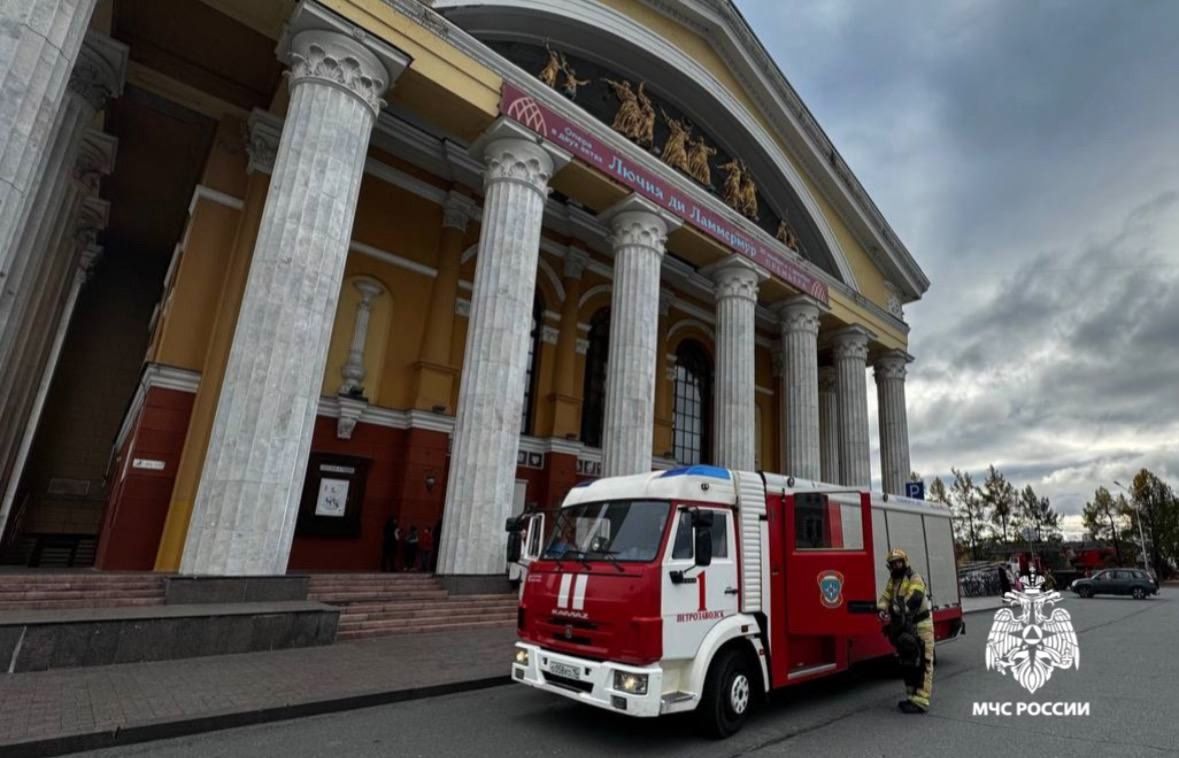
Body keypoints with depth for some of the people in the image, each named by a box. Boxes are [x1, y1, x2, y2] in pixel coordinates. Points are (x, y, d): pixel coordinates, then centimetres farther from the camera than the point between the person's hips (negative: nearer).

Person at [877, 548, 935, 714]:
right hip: (905, 627, 8)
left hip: (920, 626, -8)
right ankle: (912, 697, 26)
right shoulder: (892, 580, 12)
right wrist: (882, 610, -17)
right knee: (908, 663, 15)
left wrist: (897, 611, -36)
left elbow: (913, 600, -26)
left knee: (921, 664, -7)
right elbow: (885, 597, 3)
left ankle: (921, 702, -6)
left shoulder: (915, 579, -12)